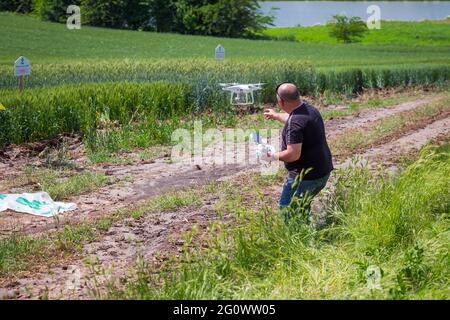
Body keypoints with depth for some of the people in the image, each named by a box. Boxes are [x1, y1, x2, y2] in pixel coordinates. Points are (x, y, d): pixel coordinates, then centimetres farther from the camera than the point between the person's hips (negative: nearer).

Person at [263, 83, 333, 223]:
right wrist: (276, 115, 44)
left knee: (288, 209, 6)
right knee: (303, 207, 25)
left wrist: (274, 156, -14)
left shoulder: (295, 123, -26)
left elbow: (293, 154, -30)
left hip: (305, 175, -10)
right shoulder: (309, 109, 5)